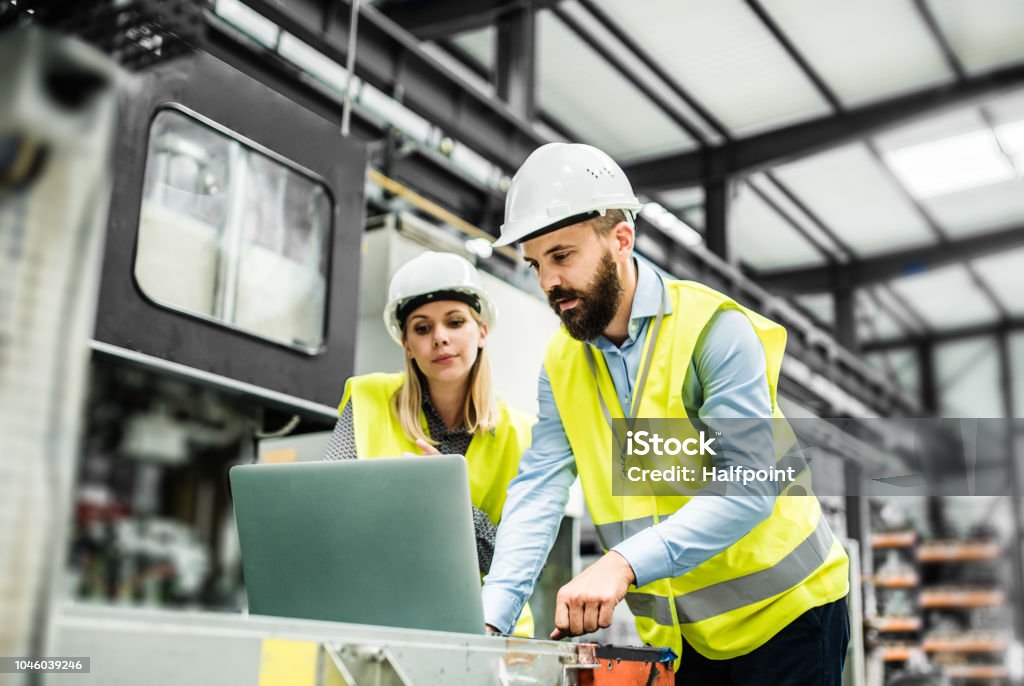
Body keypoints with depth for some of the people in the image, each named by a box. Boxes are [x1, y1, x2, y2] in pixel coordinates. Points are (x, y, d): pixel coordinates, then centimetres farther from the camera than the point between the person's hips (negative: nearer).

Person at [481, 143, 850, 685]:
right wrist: (490, 617, -23)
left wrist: (622, 563, -39)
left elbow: (749, 485, -27)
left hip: (781, 611, -5)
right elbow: (539, 489, -9)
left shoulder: (714, 330, -19)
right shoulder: (562, 365, 0)